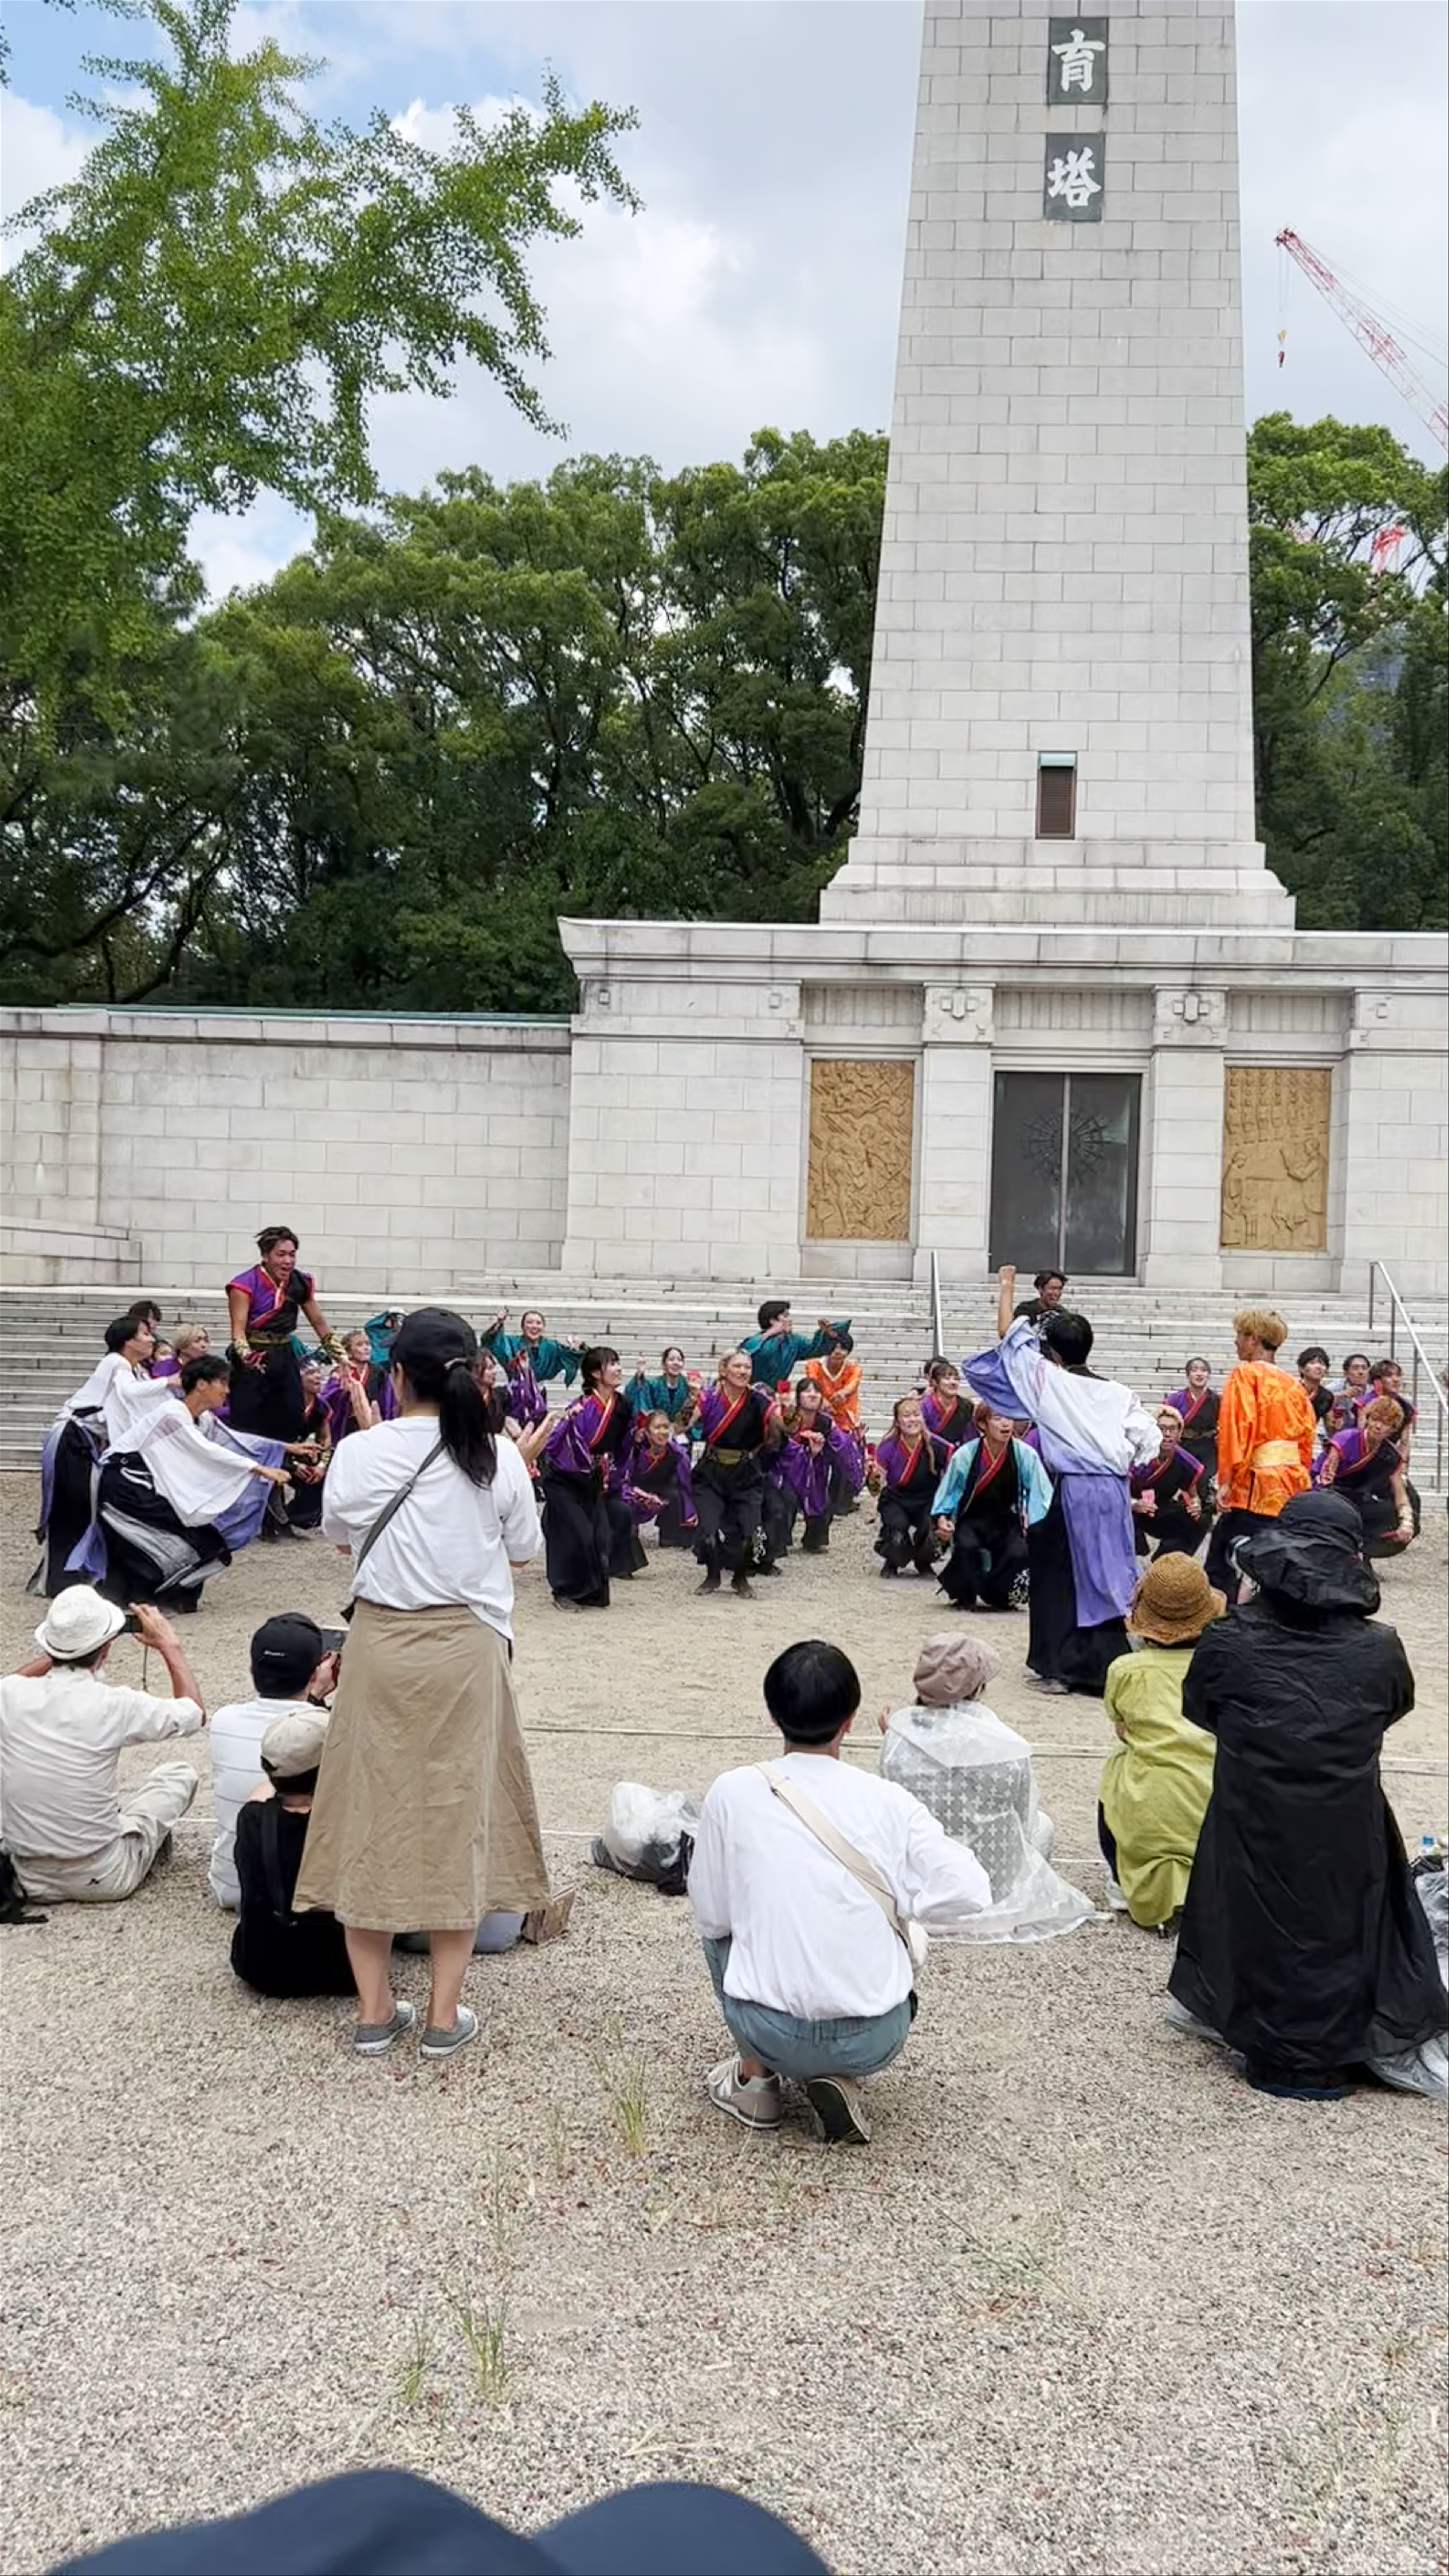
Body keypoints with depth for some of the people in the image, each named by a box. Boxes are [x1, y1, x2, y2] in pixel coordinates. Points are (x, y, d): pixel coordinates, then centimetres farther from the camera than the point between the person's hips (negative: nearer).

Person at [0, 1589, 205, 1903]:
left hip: (30, 1879, 4)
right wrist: (170, 1645, 9)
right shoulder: (114, 1705, -20)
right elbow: (196, 1713, 0)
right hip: (101, 1879, -3)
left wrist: (60, 1650, 19)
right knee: (180, 1775, 16)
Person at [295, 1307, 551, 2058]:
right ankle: (444, 2014, 14)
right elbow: (523, 1552, 4)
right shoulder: (496, 1457, -8)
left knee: (372, 1814, 10)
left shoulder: (359, 1454, -8)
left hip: (380, 1645, 0)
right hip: (465, 1648, 0)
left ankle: (375, 2011, 17)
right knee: (457, 1816, 9)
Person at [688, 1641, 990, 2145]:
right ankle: (837, 2079, 12)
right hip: (875, 2039, 0)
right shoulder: (889, 1801, -4)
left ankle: (756, 2076, 21)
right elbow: (969, 1894, -9)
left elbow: (712, 1917, 2)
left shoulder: (733, 1792, -5)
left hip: (768, 2032, 0)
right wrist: (895, 1907, 9)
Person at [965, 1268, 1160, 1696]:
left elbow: (1010, 1339, 7)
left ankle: (1058, 1667, 9)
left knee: (1057, 1578, 8)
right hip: (1114, 1492, 4)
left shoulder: (1047, 1379, -2)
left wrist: (1007, 1289, 18)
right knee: (1106, 1578, 9)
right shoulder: (1117, 1392, 7)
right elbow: (1150, 1439, 4)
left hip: (1069, 1492, -4)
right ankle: (1105, 1667, 10)